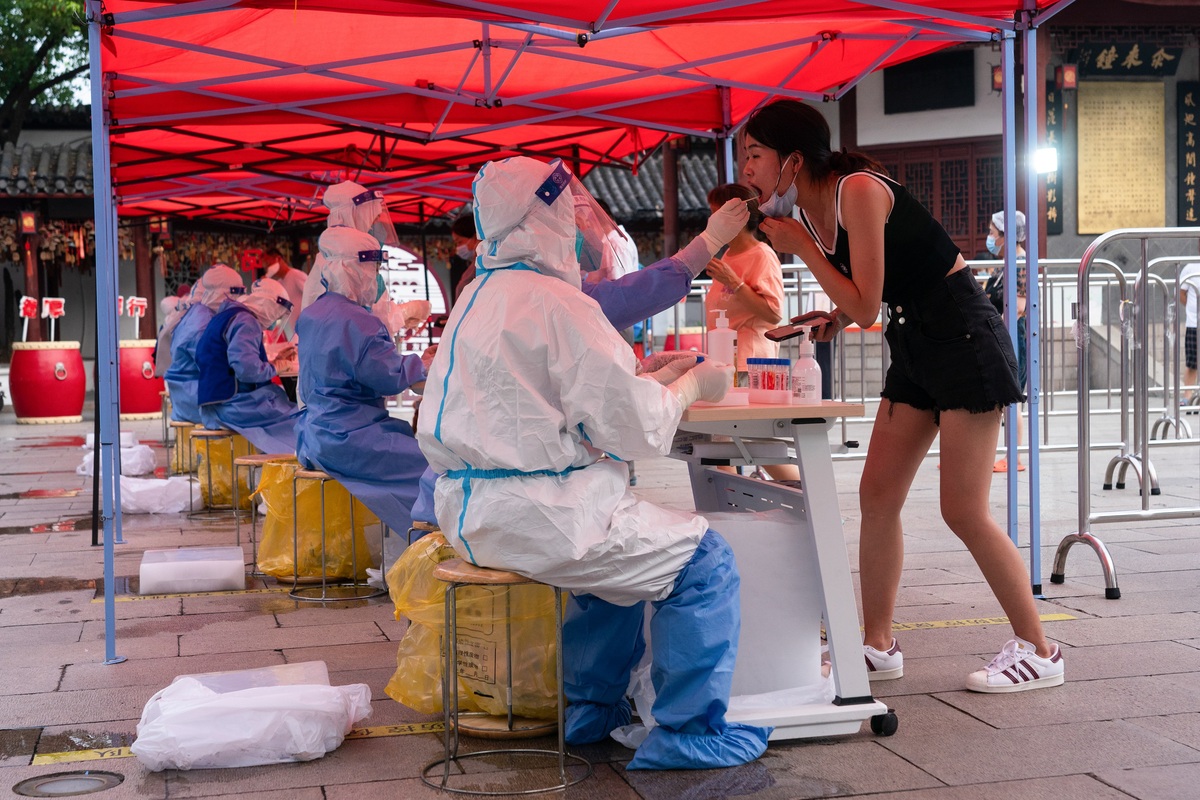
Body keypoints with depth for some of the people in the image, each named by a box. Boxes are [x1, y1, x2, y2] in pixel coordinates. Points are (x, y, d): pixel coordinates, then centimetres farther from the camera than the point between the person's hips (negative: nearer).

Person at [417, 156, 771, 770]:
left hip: (470, 510, 10)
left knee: (624, 546, 31)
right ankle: (689, 732, 5)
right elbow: (633, 429, -16)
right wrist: (690, 387, 2)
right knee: (705, 562, -3)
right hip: (532, 514, -10)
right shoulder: (557, 302, -16)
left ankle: (591, 710, 36)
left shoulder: (477, 297, 14)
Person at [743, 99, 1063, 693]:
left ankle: (1037, 651, 6)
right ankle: (878, 645, 15)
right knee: (877, 496, 5)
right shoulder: (806, 211, 5)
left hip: (964, 336, -9)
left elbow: (864, 305, -22)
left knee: (964, 511, -8)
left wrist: (802, 248, -18)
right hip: (913, 343, 9)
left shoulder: (858, 189, -21)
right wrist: (835, 319, -1)